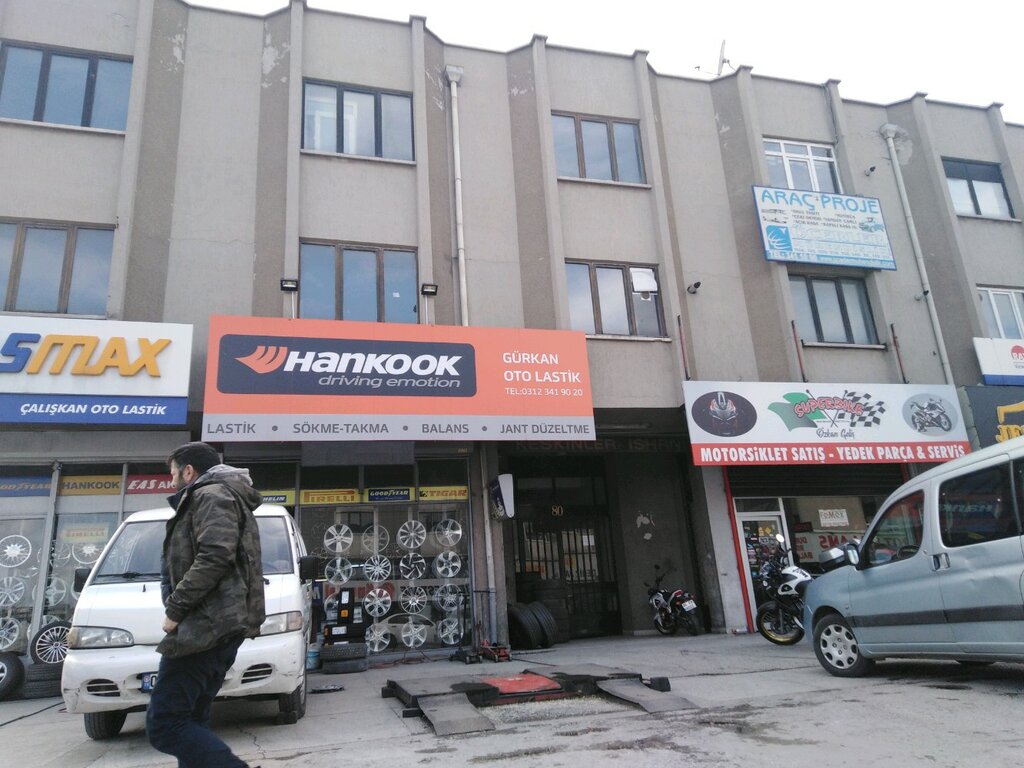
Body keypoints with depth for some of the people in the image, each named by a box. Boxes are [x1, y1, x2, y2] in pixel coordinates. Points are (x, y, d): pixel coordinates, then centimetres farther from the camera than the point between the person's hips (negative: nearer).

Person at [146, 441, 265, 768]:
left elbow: (215, 556, -21)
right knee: (190, 719, 13)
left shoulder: (212, 495, -5)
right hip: (219, 624, 11)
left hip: (207, 624, -11)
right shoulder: (222, 498, 27)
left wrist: (175, 608, -15)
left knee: (165, 723, -11)